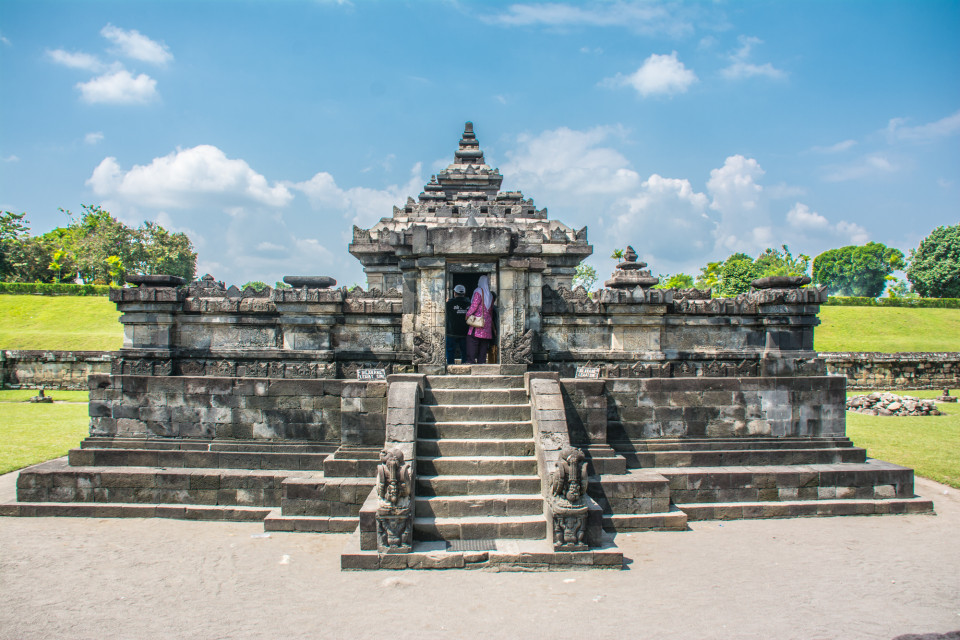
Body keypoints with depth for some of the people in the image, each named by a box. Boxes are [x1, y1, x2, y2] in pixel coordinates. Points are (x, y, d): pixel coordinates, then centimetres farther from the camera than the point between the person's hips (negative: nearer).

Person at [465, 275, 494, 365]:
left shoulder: (478, 291, -5)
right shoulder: (490, 295, 16)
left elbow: (474, 305, -13)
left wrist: (468, 314, -2)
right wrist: (491, 324, 22)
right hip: (487, 323, 7)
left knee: (472, 340, -8)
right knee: (484, 344, 7)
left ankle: (471, 361, -16)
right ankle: (482, 361, 6)